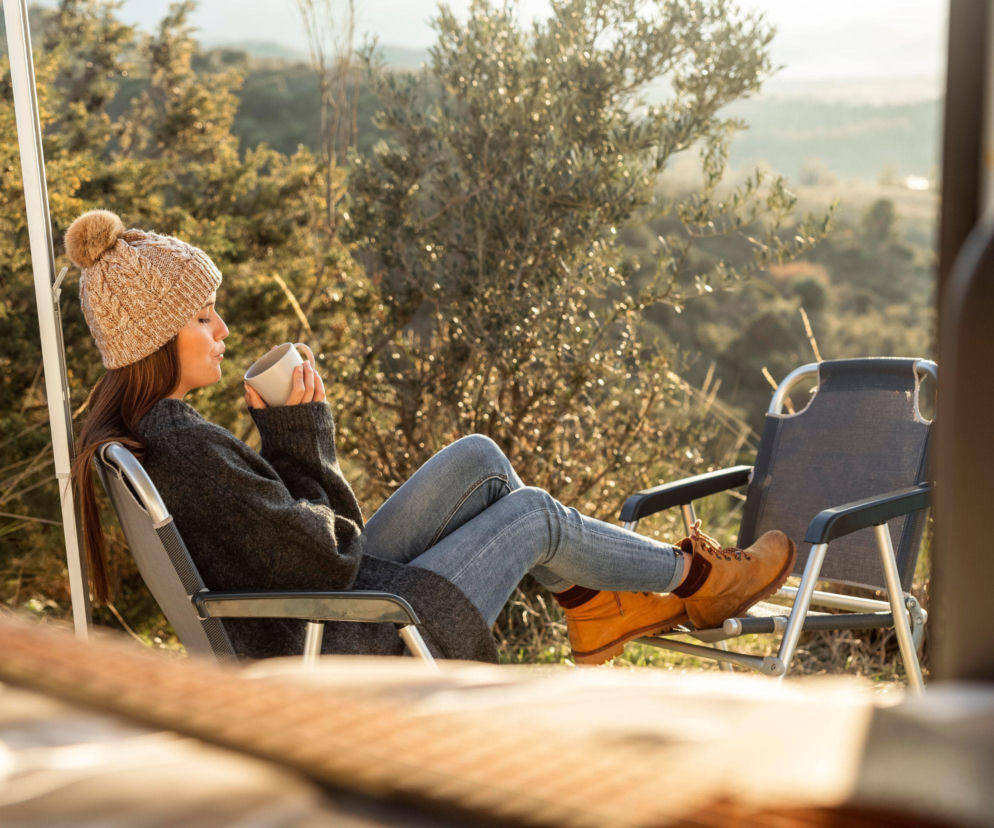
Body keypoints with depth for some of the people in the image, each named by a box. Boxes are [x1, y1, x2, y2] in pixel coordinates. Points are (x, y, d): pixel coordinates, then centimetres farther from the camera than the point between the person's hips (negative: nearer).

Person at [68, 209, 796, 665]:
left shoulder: (142, 426, 4)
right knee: (535, 512, -2)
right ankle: (696, 578, 22)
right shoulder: (184, 447, -28)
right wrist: (302, 438, -11)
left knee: (478, 460, 7)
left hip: (316, 622, 9)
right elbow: (327, 557, -24)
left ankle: (594, 609, 22)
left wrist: (291, 431, -5)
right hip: (341, 663, -9)